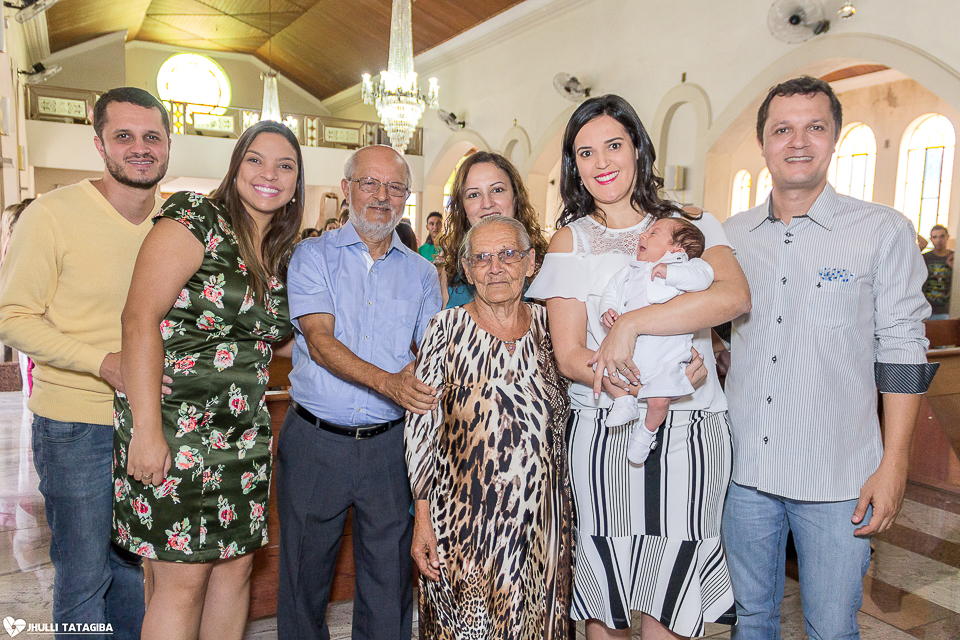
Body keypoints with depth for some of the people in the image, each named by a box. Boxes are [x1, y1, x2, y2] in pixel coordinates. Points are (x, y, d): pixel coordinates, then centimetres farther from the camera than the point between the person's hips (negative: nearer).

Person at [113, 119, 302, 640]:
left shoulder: (283, 254, 11)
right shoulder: (195, 220, -10)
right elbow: (140, 321, -17)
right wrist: (147, 428, -21)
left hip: (243, 435, 7)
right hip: (175, 428, -7)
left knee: (236, 566, 14)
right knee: (184, 580, 2)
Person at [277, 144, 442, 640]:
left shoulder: (421, 273, 9)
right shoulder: (313, 256, 0)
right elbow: (320, 341, -13)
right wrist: (389, 382, -27)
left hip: (389, 445, 2)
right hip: (314, 441, -1)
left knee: (389, 581, 11)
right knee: (305, 576, 14)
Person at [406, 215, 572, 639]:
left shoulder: (547, 324, 3)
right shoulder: (447, 328, -5)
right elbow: (421, 429, -4)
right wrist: (423, 518, -7)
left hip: (541, 520, 3)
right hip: (465, 521, -2)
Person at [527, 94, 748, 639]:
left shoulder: (692, 224, 8)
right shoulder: (571, 240, 5)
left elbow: (735, 295, -13)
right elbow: (569, 355, -4)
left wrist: (631, 324, -21)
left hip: (690, 434, 1)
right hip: (604, 433, 0)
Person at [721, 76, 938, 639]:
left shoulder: (884, 231, -3)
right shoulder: (731, 235, 5)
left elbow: (901, 353, -4)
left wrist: (894, 465, -6)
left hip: (838, 477, -2)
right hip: (745, 466, 3)